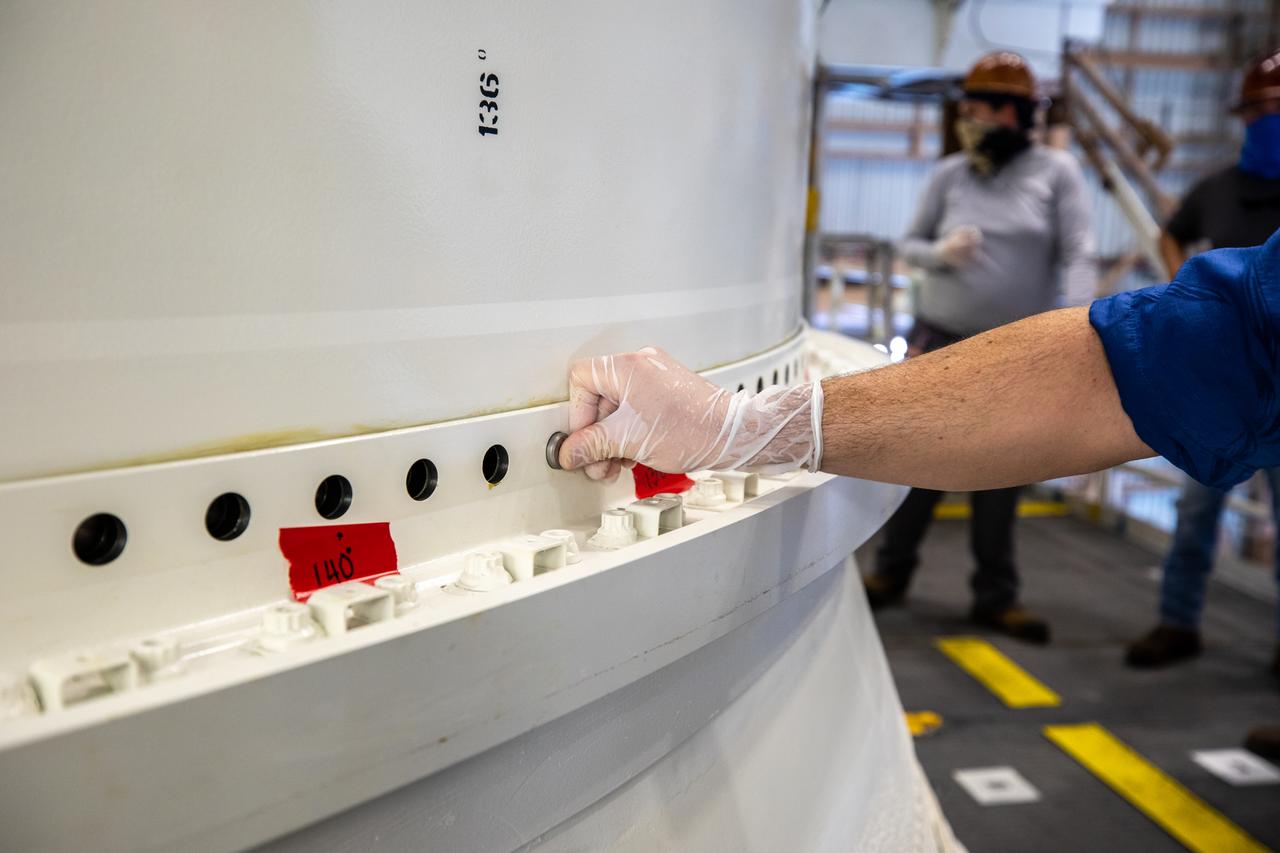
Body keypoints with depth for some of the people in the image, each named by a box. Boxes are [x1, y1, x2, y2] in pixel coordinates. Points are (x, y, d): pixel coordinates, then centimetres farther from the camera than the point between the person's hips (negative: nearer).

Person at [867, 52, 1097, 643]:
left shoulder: (1055, 171, -2)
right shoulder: (950, 174, 3)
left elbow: (1079, 256, -9)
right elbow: (910, 244, 10)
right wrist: (938, 253, -13)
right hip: (941, 339, 1)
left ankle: (995, 596, 19)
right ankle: (892, 572, 22)